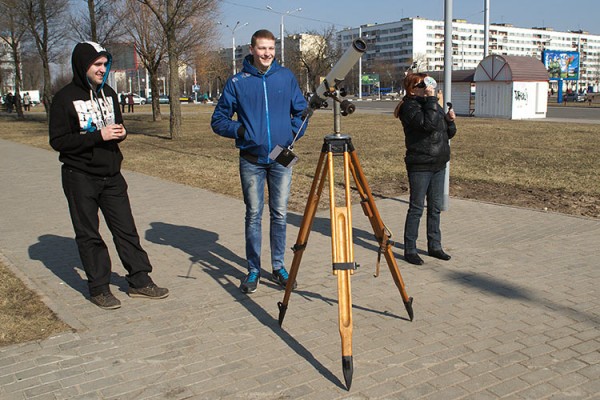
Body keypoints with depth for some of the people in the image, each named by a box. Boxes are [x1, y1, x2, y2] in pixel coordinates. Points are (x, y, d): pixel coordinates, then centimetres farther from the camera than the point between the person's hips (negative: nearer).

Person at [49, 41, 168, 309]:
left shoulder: (108, 93, 10)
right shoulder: (65, 98, -8)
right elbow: (58, 141, -14)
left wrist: (120, 133, -4)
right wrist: (98, 136, -22)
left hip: (111, 176, 5)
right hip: (80, 178, -5)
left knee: (126, 229, 7)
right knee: (88, 235, 5)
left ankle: (139, 281, 17)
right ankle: (98, 288, 15)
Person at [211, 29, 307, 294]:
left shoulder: (286, 77, 6)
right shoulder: (237, 82, 1)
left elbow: (302, 111, 15)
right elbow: (218, 119, 5)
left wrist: (295, 132, -1)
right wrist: (239, 130, -10)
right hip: (251, 160, -1)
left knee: (280, 214, 7)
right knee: (253, 215, 4)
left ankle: (278, 267, 20)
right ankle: (253, 270, 15)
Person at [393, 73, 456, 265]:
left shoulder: (433, 104, 14)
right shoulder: (409, 106, -9)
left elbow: (449, 134, 17)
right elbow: (427, 123, -28)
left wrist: (450, 120, -1)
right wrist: (431, 99, -22)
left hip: (439, 164, 7)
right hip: (420, 166, -7)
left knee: (435, 207, 13)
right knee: (416, 208, -3)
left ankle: (434, 246, 23)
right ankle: (410, 250, 6)